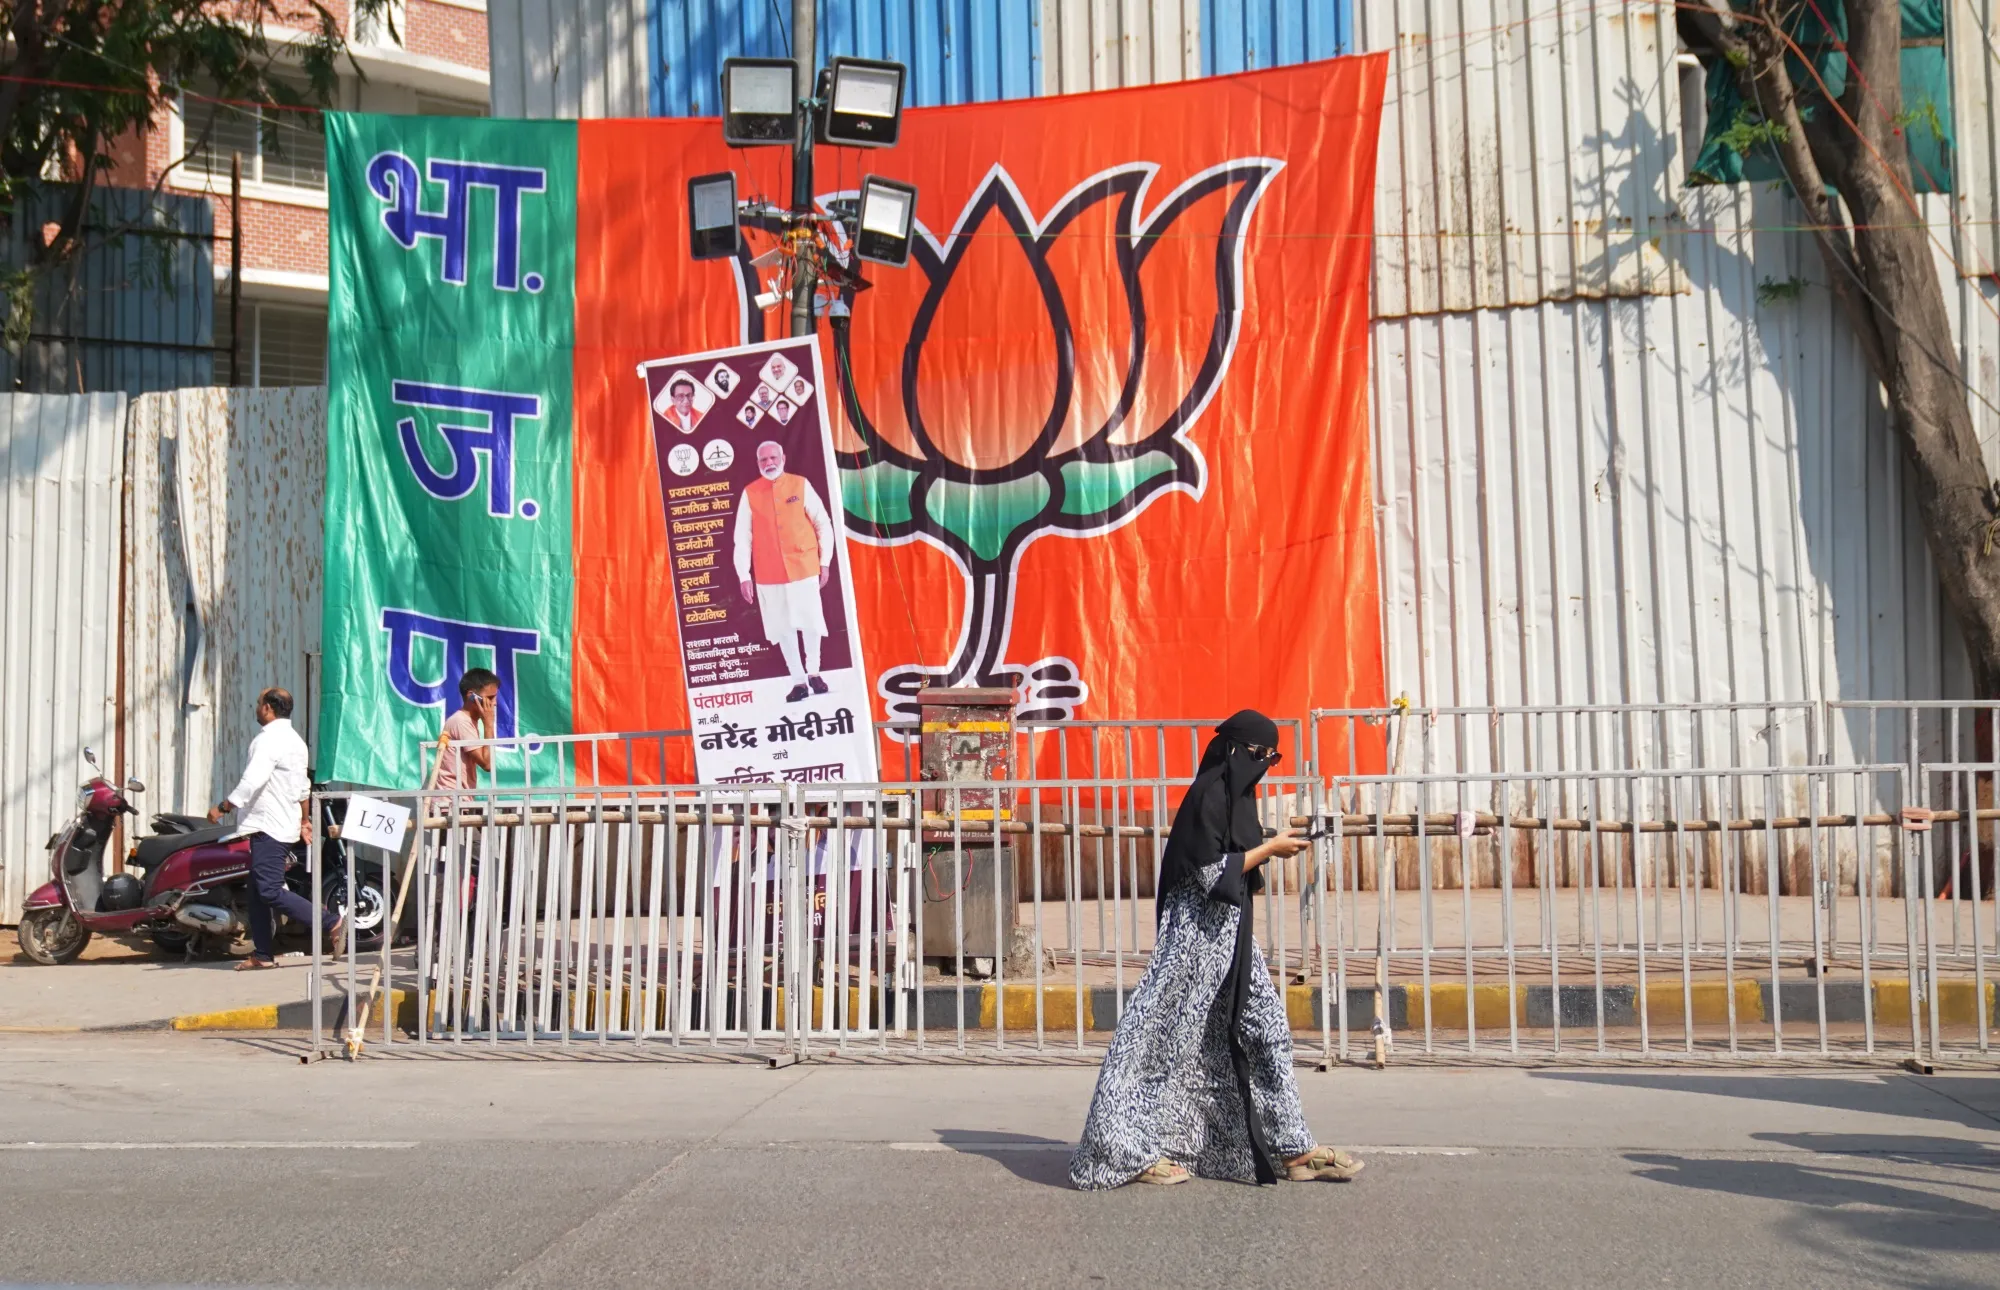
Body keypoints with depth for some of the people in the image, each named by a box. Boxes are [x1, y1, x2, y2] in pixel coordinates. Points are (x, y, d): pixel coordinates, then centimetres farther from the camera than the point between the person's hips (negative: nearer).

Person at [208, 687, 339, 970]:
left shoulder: (269, 738, -14)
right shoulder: (294, 739, 18)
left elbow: (252, 781, -25)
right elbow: (303, 786, 24)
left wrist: (222, 807, -19)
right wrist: (305, 821, 29)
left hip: (269, 827, -10)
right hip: (286, 826, 10)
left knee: (270, 891, -13)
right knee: (258, 891, 12)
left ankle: (330, 921, -12)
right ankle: (262, 954, 12)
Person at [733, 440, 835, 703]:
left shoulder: (801, 486, 1)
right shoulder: (750, 493, 1)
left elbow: (823, 524, 6)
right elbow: (742, 537, 1)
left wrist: (825, 561, 4)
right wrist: (744, 575, -2)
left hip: (803, 568, 0)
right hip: (768, 574, 0)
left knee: (810, 622, 1)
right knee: (783, 628, 2)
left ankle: (813, 673, 21)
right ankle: (798, 681, 11)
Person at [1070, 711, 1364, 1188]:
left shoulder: (1234, 793, 13)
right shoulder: (1208, 795, -15)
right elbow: (1211, 872, -19)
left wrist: (1270, 848, 7)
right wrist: (1268, 849, -13)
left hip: (1230, 931, 10)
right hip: (1200, 930, -10)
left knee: (1264, 1031, 8)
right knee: (1170, 1038, -4)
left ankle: (1291, 1148, 13)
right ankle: (1131, 1151, 3)